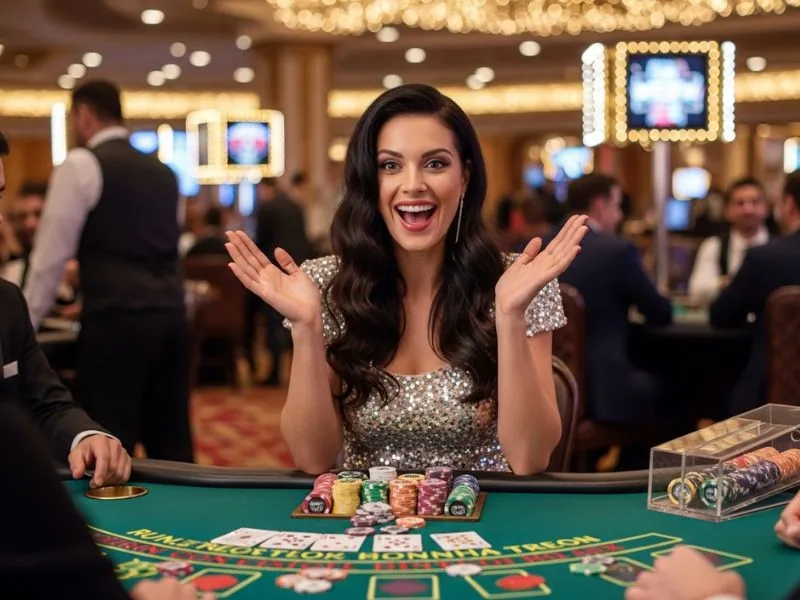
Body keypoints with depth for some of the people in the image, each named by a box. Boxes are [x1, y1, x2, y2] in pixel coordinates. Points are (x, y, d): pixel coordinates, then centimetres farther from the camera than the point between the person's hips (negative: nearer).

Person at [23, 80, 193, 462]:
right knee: (171, 446, 11)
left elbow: (52, 253, -4)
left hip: (116, 319, -7)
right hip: (170, 313, 7)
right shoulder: (163, 171, 19)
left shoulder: (81, 164, -2)